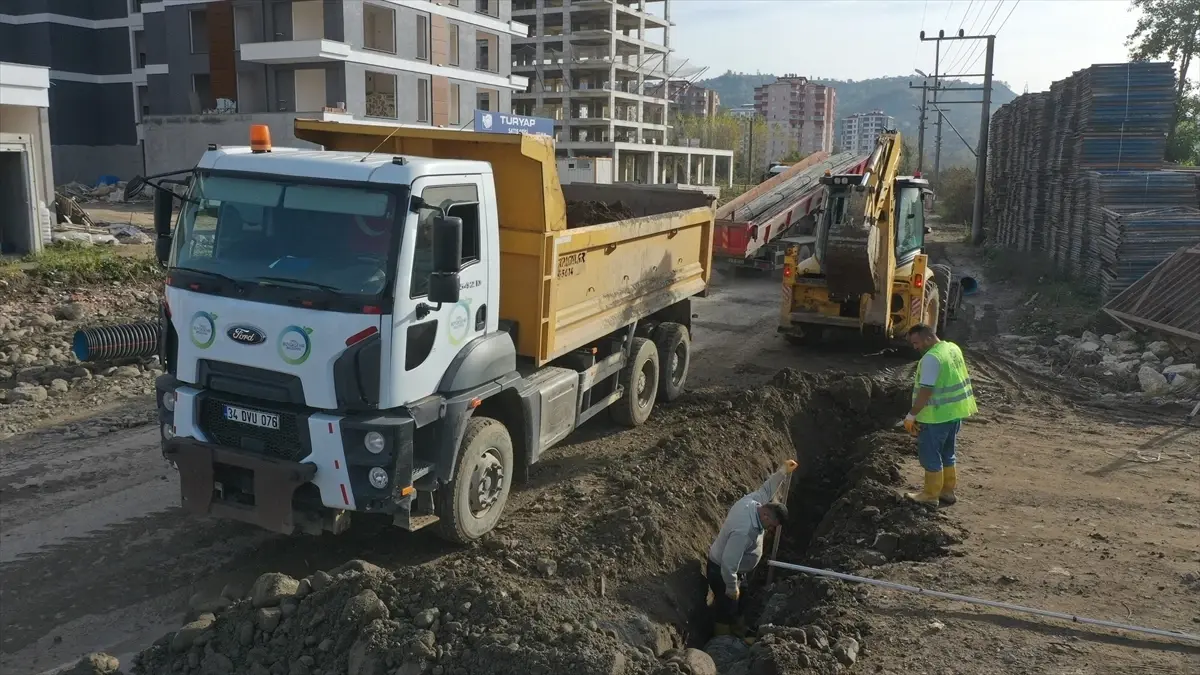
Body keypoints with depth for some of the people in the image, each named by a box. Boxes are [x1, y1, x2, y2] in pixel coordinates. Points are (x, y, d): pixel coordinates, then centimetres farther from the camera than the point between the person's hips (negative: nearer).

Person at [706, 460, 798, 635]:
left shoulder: (751, 501, -15)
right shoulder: (744, 531, -40)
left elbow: (765, 490, 8)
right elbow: (728, 563, -36)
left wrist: (782, 472, 2)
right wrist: (731, 588, -22)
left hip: (728, 568, 9)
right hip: (721, 571, -9)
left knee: (722, 605, 30)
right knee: (726, 612, 11)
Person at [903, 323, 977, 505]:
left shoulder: (931, 358, -22)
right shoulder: (953, 348, 8)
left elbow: (926, 391, -25)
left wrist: (911, 415, -19)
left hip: (937, 415, -9)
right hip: (955, 411, 9)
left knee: (930, 455, 4)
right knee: (947, 453, 20)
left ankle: (931, 495, 13)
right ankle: (948, 491, 29)